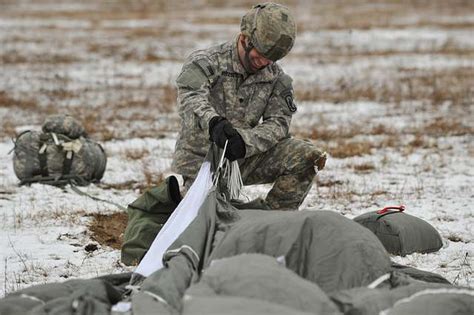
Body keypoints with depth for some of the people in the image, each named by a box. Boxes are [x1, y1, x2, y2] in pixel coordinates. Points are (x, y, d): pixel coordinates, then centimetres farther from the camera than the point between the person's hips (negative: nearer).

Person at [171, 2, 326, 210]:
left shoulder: (277, 79, 3)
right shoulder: (204, 63, -11)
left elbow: (278, 124, -9)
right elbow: (190, 99, -31)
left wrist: (243, 141, -31)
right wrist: (212, 122, -55)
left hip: (243, 159, 4)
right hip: (199, 162, -4)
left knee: (306, 156, -16)